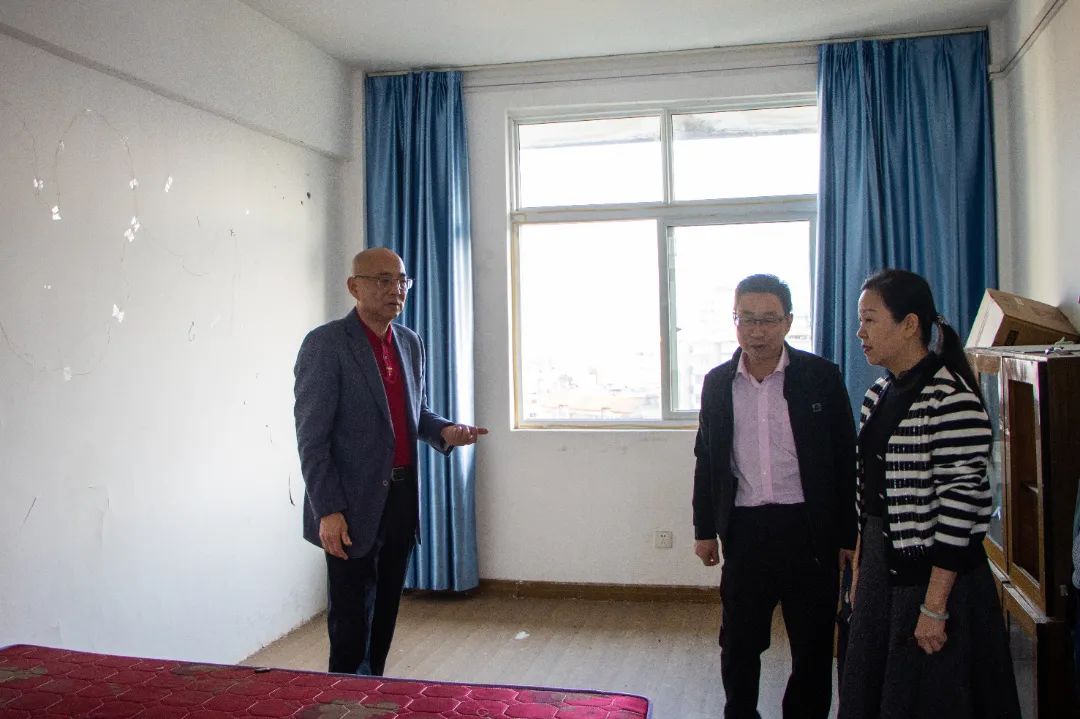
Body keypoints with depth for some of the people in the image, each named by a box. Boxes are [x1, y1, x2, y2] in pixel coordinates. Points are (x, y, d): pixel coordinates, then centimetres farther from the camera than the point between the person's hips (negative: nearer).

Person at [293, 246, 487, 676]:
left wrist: (443, 432, -2)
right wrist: (328, 511, -17)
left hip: (402, 497, 7)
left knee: (386, 612, 17)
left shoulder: (410, 343, 9)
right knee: (351, 619, 4)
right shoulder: (326, 344, -11)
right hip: (354, 506, -6)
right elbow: (311, 436, -13)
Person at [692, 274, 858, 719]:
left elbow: (846, 460, -2)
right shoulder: (718, 382, 4)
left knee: (813, 644, 10)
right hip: (744, 529, 2)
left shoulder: (821, 377, -4)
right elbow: (707, 460, 10)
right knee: (738, 643, 13)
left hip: (809, 528, -2)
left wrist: (848, 535, -3)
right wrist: (705, 529, 9)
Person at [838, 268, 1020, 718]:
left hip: (937, 574, -8)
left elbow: (960, 501, -20)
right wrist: (859, 570, 13)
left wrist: (934, 606, -19)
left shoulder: (951, 398, -18)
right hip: (882, 566, 8)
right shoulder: (880, 394, 8)